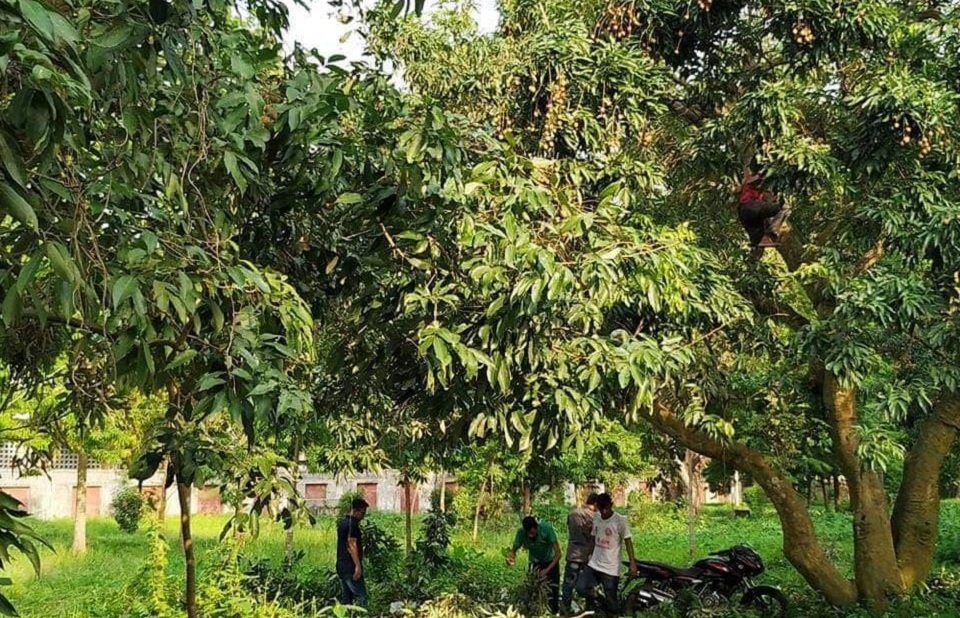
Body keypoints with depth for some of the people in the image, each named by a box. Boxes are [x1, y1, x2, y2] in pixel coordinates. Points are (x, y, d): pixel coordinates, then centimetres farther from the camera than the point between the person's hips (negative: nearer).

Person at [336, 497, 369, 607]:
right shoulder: (352, 524, -13)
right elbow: (352, 545, -20)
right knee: (360, 596, -10)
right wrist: (358, 566, -23)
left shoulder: (342, 522, 16)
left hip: (341, 566, 10)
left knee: (345, 598, 10)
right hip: (350, 567, -10)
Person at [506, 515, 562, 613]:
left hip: (551, 562, -2)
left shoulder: (547, 528, -32)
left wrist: (547, 570, -39)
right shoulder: (521, 532, -26)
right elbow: (514, 549, -14)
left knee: (553, 593, -6)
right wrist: (510, 558, -38)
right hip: (535, 563, 2)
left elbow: (558, 553, -29)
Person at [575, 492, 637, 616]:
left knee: (611, 601, -1)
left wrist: (632, 563, -17)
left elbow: (628, 541, -11)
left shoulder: (620, 520, -13)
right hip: (593, 564, 5)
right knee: (581, 587, -10)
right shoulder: (596, 517, 4)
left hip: (611, 569, -5)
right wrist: (590, 555, 20)